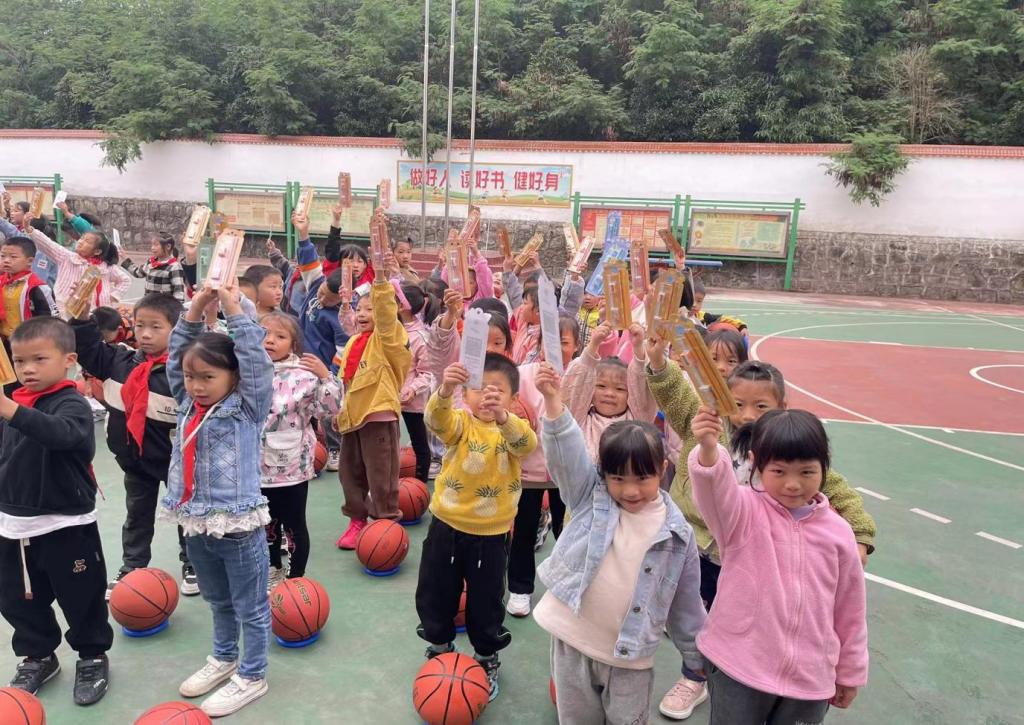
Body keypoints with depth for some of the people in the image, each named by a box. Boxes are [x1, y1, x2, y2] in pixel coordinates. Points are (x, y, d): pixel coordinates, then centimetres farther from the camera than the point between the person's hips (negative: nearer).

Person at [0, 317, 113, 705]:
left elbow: (62, 433, -40)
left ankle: (93, 658, 29)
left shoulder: (73, 404, -17)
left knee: (81, 598, 8)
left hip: (65, 525, -6)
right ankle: (37, 656, 38)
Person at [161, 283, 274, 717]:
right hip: (195, 525, 6)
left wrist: (233, 309, -16)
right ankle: (223, 658, 45)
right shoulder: (187, 406, 5)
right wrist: (195, 312, -1)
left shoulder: (247, 408, -11)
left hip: (238, 526, -6)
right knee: (218, 601, 26)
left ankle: (252, 676, 26)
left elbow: (256, 359, -20)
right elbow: (175, 356, 7)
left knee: (250, 607, 10)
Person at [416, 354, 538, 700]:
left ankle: (487, 658, 38)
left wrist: (502, 417, -54)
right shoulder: (460, 422, -9)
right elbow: (436, 419, -33)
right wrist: (444, 391, -55)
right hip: (447, 525, 1)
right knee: (434, 593, 15)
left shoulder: (514, 427, -9)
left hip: (491, 533, -1)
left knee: (486, 601, 12)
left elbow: (526, 443, -33)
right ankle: (440, 646, 42)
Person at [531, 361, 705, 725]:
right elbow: (567, 452, -21)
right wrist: (552, 399, -35)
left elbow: (686, 604, 1)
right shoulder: (590, 495, -7)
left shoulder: (677, 533, -8)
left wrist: (698, 657, 8)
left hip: (630, 656, -1)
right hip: (572, 641, 1)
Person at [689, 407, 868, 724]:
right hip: (737, 667, -2)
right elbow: (715, 486, -34)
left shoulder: (838, 532, -1)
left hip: (810, 679, 3)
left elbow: (850, 609, 9)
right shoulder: (744, 512, -10)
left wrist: (850, 673, 16)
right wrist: (708, 450, -55)